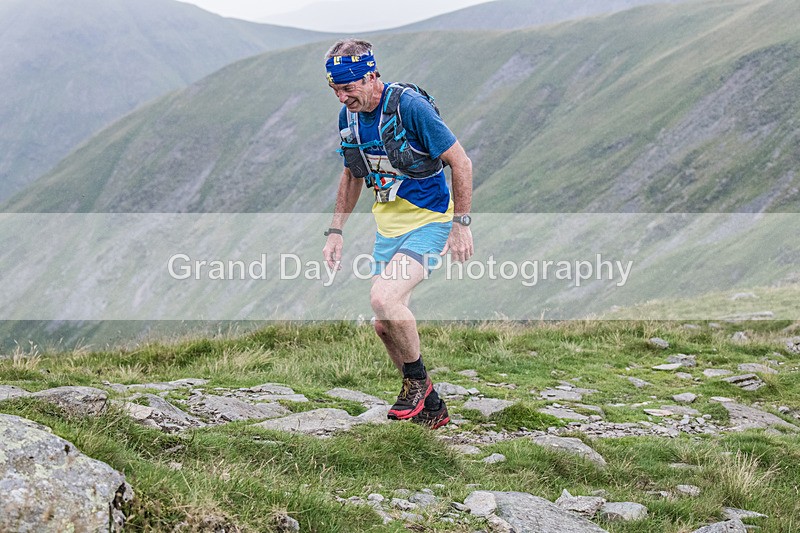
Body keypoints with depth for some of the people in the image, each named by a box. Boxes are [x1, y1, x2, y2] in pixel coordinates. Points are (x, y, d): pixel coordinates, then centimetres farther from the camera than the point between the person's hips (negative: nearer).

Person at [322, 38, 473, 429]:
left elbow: (460, 162, -16)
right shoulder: (348, 116, 1)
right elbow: (352, 175, 16)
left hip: (429, 222, -7)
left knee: (384, 299, -27)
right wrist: (335, 231, 12)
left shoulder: (409, 105, -20)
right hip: (388, 228, 8)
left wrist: (462, 224, -17)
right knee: (384, 324, 5)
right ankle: (431, 408, 22)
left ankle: (417, 379, -2)